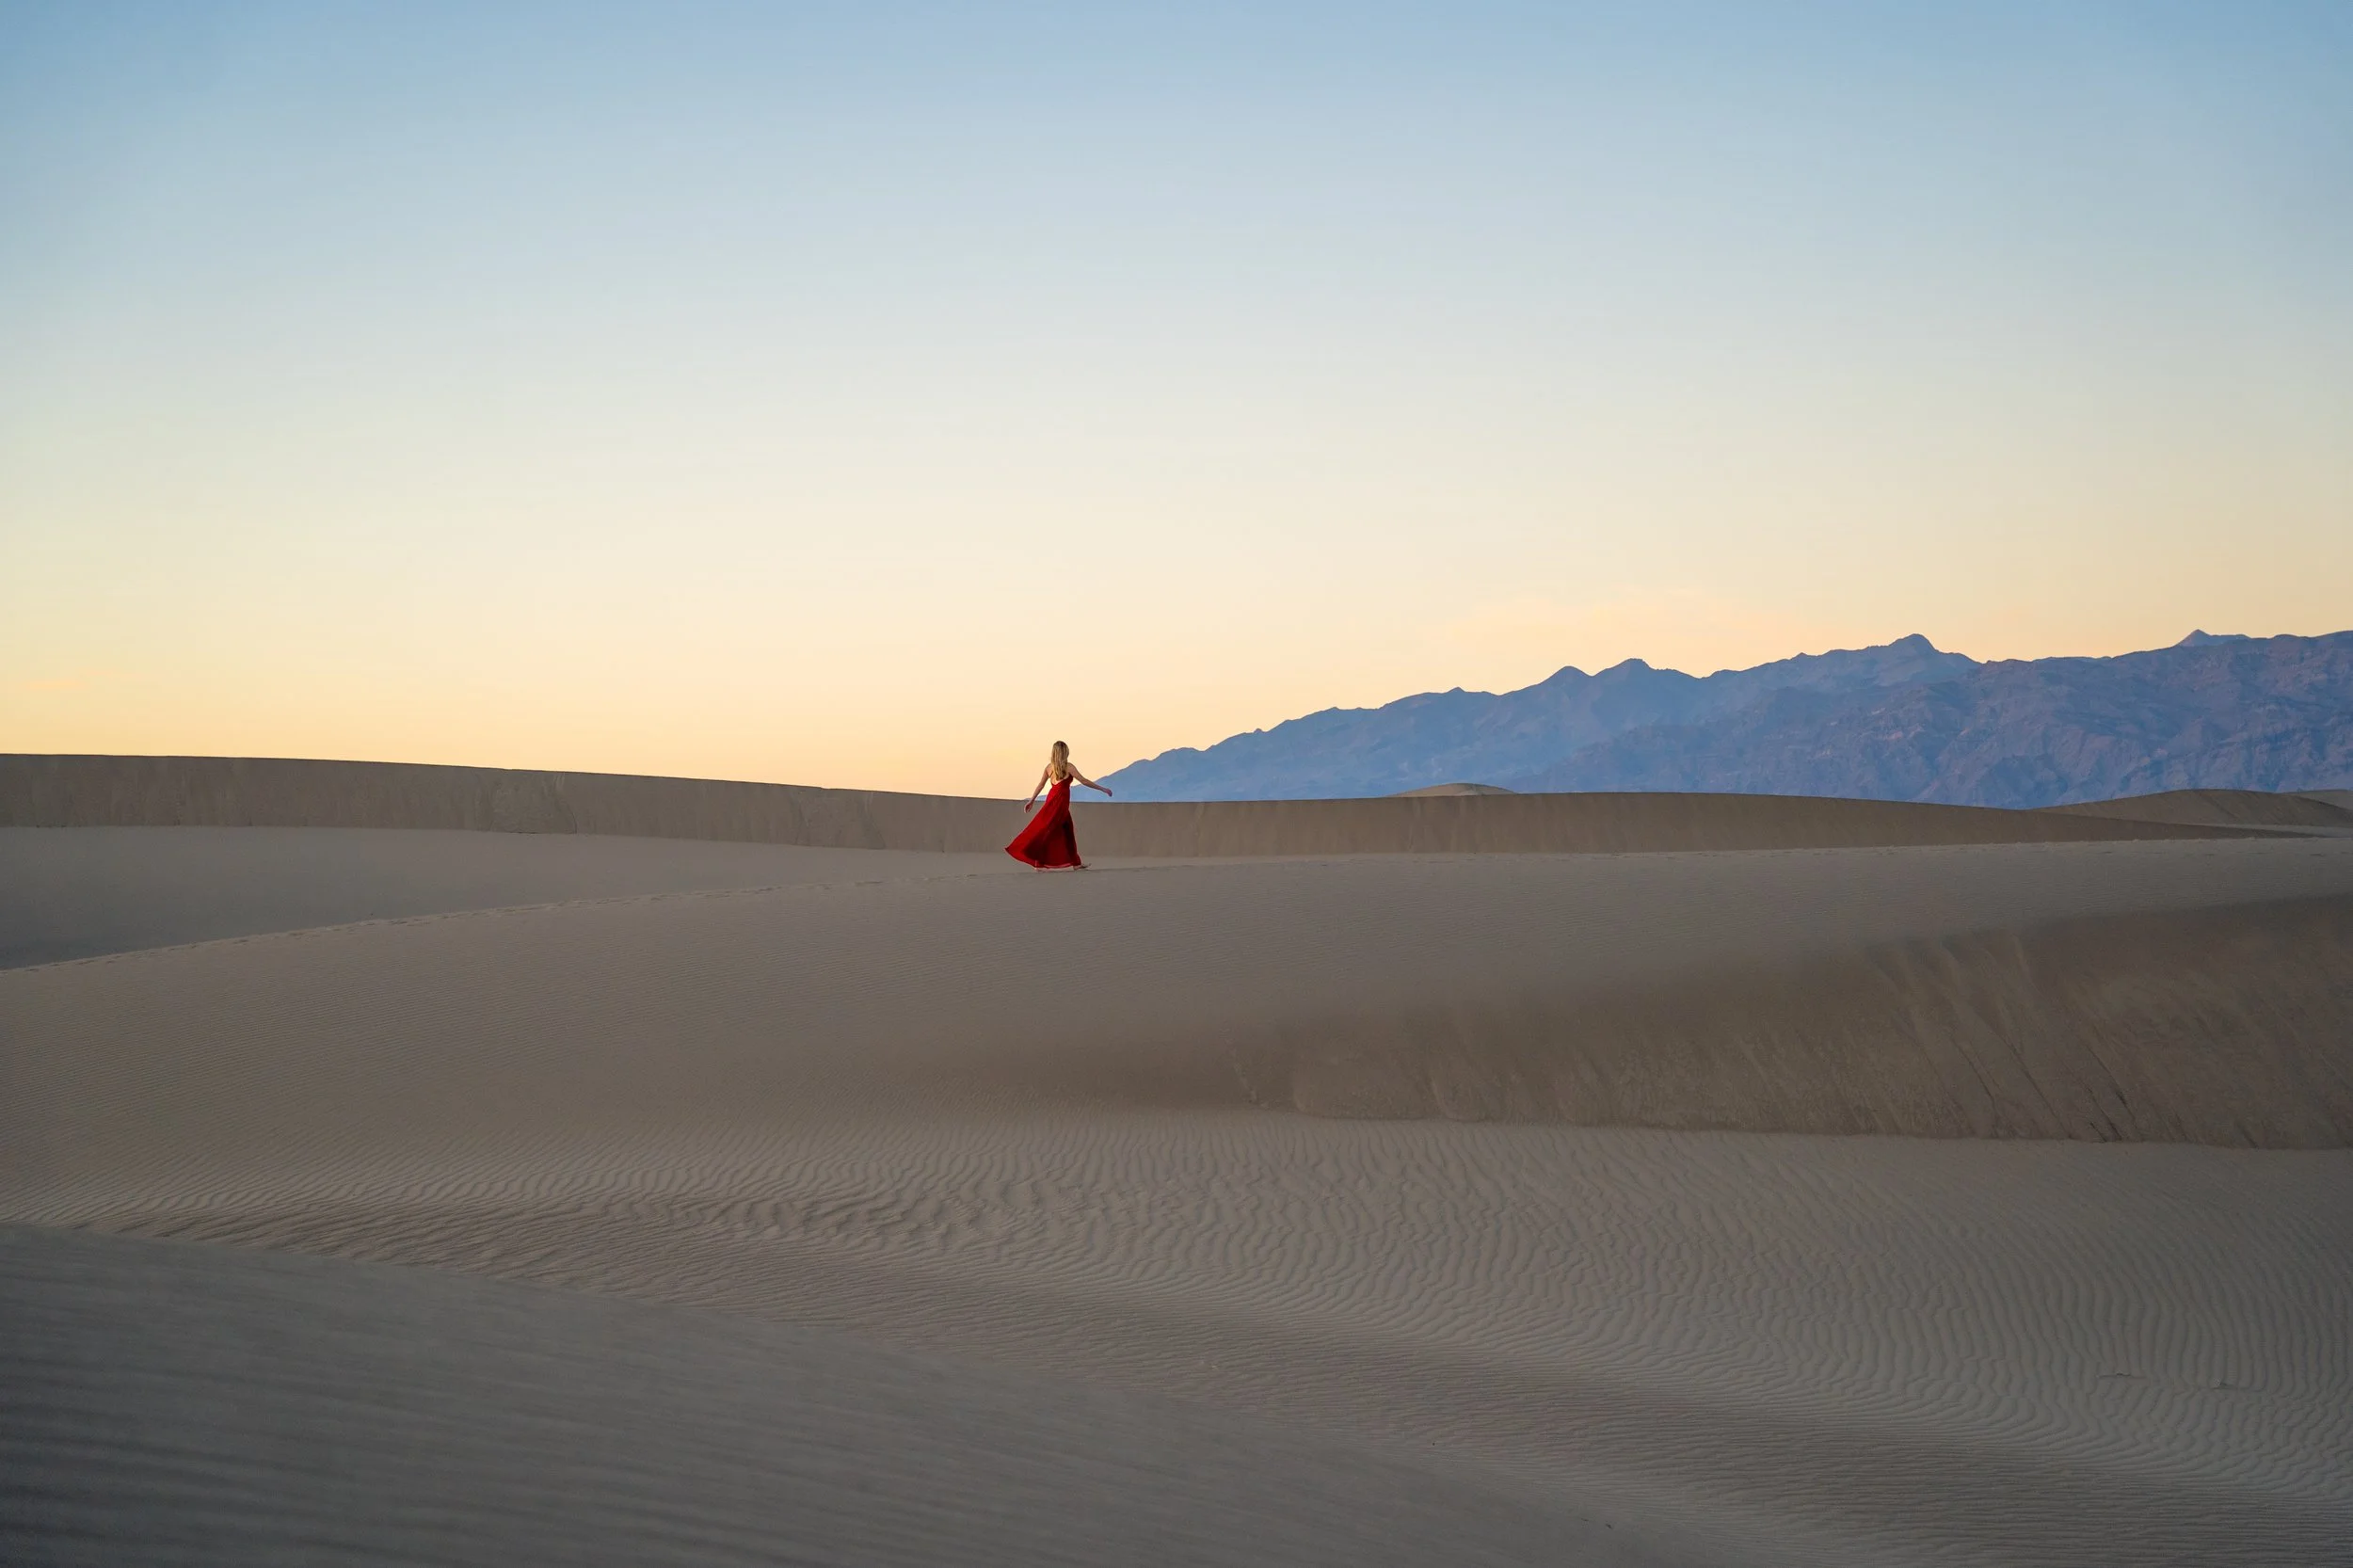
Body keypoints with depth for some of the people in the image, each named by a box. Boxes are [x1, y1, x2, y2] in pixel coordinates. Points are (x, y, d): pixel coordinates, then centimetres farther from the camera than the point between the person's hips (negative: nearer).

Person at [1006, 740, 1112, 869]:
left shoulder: (1049, 767, 7)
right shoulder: (1068, 767, -10)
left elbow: (1041, 785, 10)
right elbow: (1084, 781, -9)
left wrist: (1031, 800, 19)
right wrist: (1103, 789, -3)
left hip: (1052, 797, 7)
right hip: (1060, 800, -7)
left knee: (1065, 830, 14)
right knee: (1046, 830, -7)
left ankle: (1073, 862, 19)